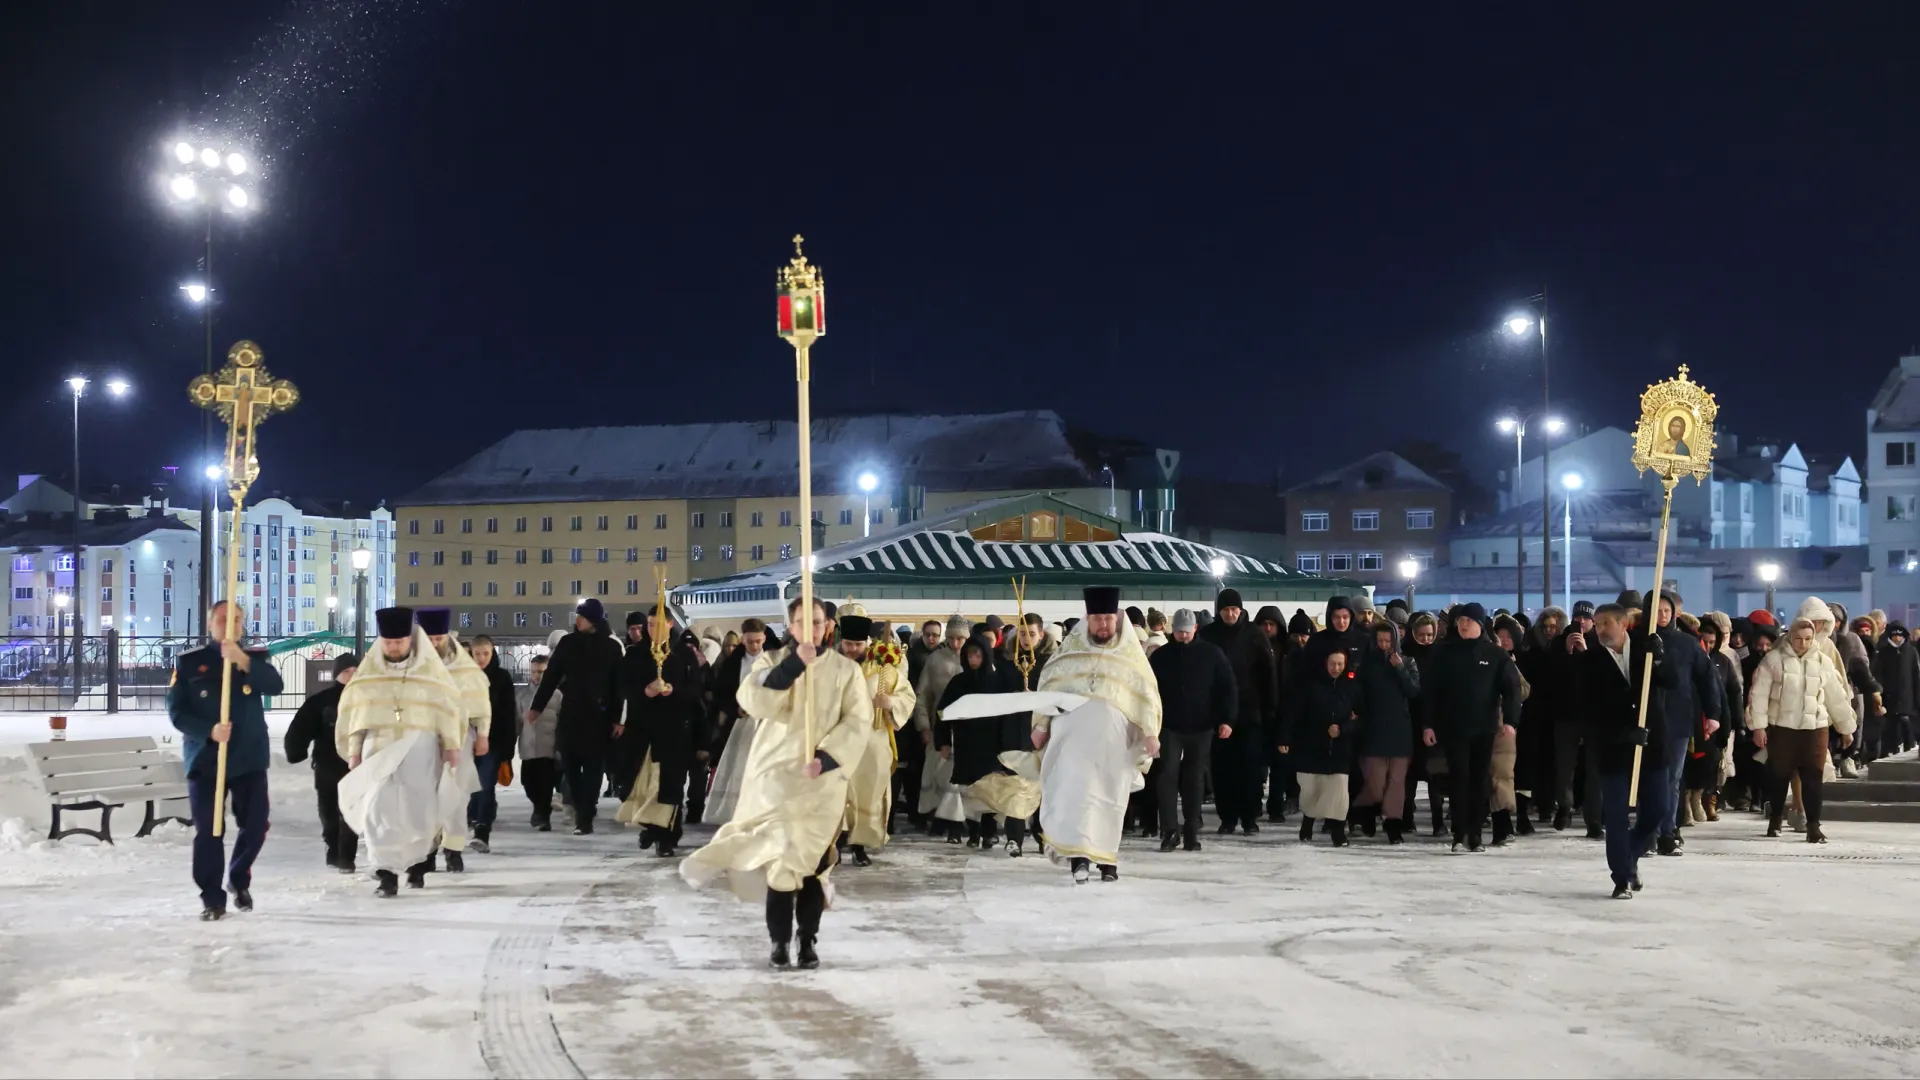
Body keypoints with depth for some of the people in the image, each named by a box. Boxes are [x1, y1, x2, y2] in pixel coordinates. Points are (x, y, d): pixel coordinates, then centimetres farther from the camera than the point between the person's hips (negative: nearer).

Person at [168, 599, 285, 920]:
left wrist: (243, 661, -30)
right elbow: (176, 711, -3)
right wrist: (208, 731, -19)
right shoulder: (189, 663, 2)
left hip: (249, 758, 2)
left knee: (255, 825, 2)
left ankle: (239, 880, 28)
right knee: (208, 831, -6)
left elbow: (275, 686, -15)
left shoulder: (255, 658, 6)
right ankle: (212, 898, 2)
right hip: (205, 758, -2)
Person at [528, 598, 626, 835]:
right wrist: (536, 706, 4)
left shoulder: (611, 647, -1)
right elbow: (551, 675, 7)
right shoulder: (568, 643, 4)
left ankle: (584, 817, -4)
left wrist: (618, 718, -6)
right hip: (571, 713, 2)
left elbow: (618, 683, -2)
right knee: (571, 764, 3)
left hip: (599, 715, -2)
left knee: (593, 766, -4)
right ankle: (583, 810, 18)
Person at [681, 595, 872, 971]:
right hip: (775, 774, 0)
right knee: (782, 858, -8)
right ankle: (779, 940, 1)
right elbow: (752, 699, -15)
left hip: (823, 780, 0)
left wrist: (826, 758, -18)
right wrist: (794, 663, -24)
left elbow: (858, 721, -4)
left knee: (813, 861, 1)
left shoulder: (846, 669, 4)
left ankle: (807, 940, 11)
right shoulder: (772, 662, 5)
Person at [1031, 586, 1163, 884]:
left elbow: (1147, 695, 7)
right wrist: (1041, 725, 6)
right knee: (1074, 790, -14)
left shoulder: (1131, 654, 10)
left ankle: (1106, 858, 13)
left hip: (1113, 734, 1)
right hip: (1072, 730, -1)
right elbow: (1049, 686, 13)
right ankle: (1077, 855, -19)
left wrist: (1151, 733, -3)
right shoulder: (1070, 649, 11)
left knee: (1109, 797, 4)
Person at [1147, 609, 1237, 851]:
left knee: (1194, 778, 6)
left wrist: (1227, 719, -9)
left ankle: (1191, 832, 13)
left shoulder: (1211, 654, 0)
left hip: (1201, 728, 0)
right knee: (1167, 774, -10)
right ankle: (1169, 831, -10)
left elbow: (1229, 687, 0)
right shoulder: (1161, 656, 4)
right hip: (1169, 726, 0)